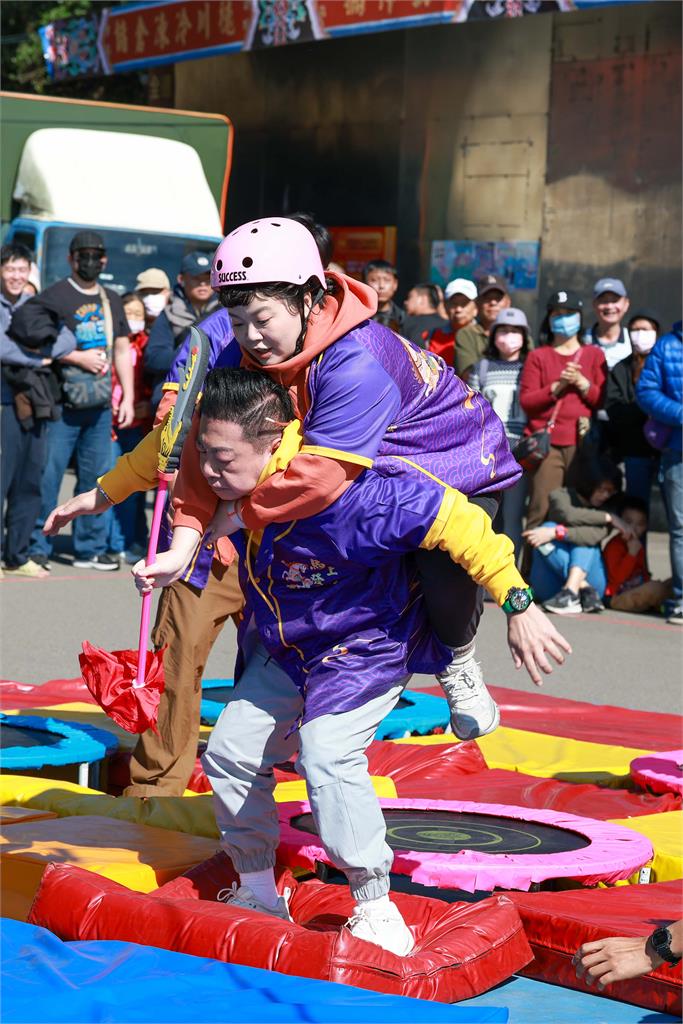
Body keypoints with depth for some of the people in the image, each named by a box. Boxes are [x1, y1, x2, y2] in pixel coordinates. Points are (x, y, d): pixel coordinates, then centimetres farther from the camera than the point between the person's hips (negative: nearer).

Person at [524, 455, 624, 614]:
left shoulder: (608, 508, 0)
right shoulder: (561, 495, 2)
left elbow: (596, 535, -22)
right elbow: (568, 515, -22)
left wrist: (556, 533, -31)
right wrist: (608, 518, -17)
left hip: (591, 580, 0)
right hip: (551, 585, 0)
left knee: (585, 537, -21)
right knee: (548, 527, -22)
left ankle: (571, 592, -39)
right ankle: (585, 590, -31)